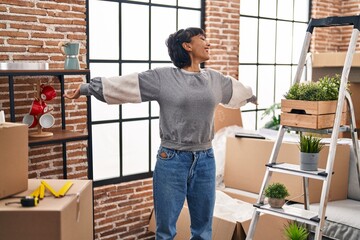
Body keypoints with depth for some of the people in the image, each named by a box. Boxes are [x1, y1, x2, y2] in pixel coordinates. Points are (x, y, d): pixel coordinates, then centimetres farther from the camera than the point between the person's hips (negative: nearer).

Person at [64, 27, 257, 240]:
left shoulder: (216, 79, 10)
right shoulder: (162, 77, -5)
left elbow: (238, 89, 31)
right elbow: (121, 85, -4)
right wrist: (86, 88, -5)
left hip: (205, 161, 4)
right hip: (172, 160, -4)